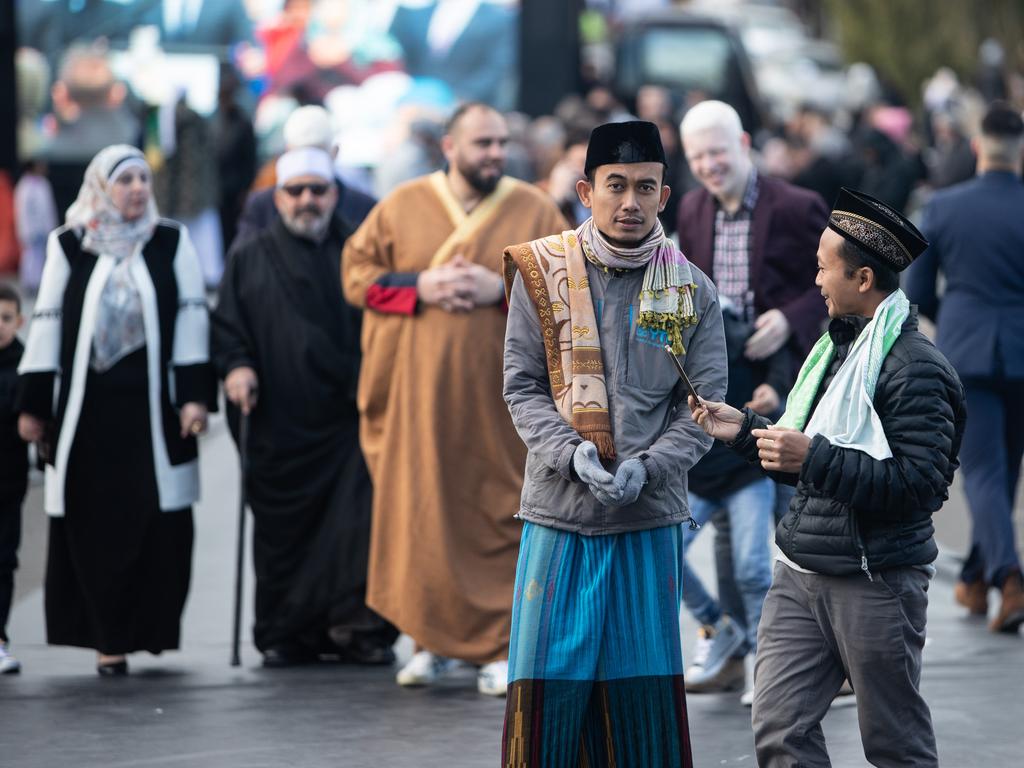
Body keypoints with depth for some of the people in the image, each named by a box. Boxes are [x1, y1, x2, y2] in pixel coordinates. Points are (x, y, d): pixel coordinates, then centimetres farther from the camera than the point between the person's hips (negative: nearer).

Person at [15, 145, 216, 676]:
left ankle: (150, 628, 7)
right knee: (95, 525, -1)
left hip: (153, 406, 0)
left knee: (161, 526, -5)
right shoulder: (68, 247, 5)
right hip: (86, 408, 0)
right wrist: (33, 405, 3)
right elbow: (47, 324, 6)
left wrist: (195, 395, -5)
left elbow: (191, 319, 3)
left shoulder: (172, 243, 5)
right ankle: (109, 637, 5)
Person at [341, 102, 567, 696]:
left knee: (500, 522, -2)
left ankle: (499, 646, 4)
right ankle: (434, 641, 12)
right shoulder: (403, 206, 6)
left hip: (498, 395, 0)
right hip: (419, 395, 1)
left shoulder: (535, 211, 5)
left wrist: (504, 289, -12)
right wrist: (419, 286, -10)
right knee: (419, 518, 0)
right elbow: (357, 272, 5)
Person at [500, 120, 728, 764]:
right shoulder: (540, 273, 1)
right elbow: (522, 387, 0)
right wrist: (572, 453, -17)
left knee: (646, 690, 4)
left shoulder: (692, 292, 3)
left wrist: (645, 467, -15)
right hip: (558, 516, -1)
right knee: (549, 686, 0)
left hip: (652, 519, 1)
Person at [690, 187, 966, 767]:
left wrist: (813, 457, -25)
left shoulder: (914, 366, -15)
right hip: (803, 577, 8)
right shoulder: (837, 348, 14)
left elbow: (920, 483, -24)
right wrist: (745, 431, 12)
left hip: (875, 583, -8)